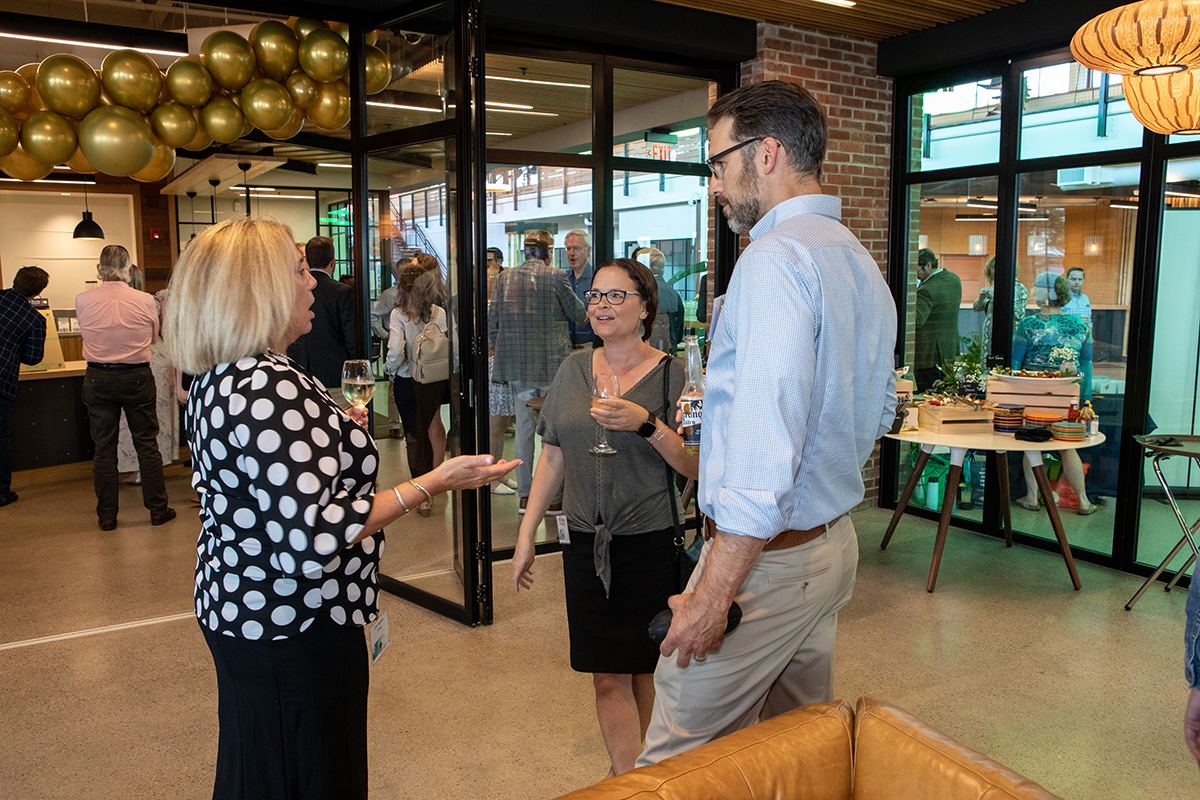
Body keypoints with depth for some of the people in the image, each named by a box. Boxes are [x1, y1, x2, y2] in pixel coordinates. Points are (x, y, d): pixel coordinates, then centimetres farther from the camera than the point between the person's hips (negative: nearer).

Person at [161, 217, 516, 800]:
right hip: (295, 626, -10)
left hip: (238, 607, 10)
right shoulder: (271, 387, -27)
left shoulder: (217, 380, 6)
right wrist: (433, 483, -28)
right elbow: (312, 538, -32)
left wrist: (335, 429, 22)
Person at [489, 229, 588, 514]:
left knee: (523, 429, 10)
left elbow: (492, 322, 8)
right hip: (551, 363, -4)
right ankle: (554, 498, 8)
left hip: (517, 365, 4)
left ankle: (525, 496, 15)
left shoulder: (504, 278, 4)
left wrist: (498, 348, 21)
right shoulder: (556, 277, -7)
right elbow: (579, 314, 3)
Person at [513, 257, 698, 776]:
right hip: (587, 543, 3)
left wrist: (646, 425, -25)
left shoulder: (672, 374, -5)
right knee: (608, 676, 4)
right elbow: (553, 456, 11)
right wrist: (527, 535, 10)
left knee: (647, 669, 8)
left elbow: (697, 467, -10)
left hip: (652, 544, -3)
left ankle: (637, 769, 30)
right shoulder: (573, 369, 7)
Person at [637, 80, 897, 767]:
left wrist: (712, 594, -25)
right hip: (835, 542, 10)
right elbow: (877, 411, 23)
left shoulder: (776, 259, -19)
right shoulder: (861, 261, 13)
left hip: (765, 555, -10)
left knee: (678, 763, 2)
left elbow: (766, 447, -27)